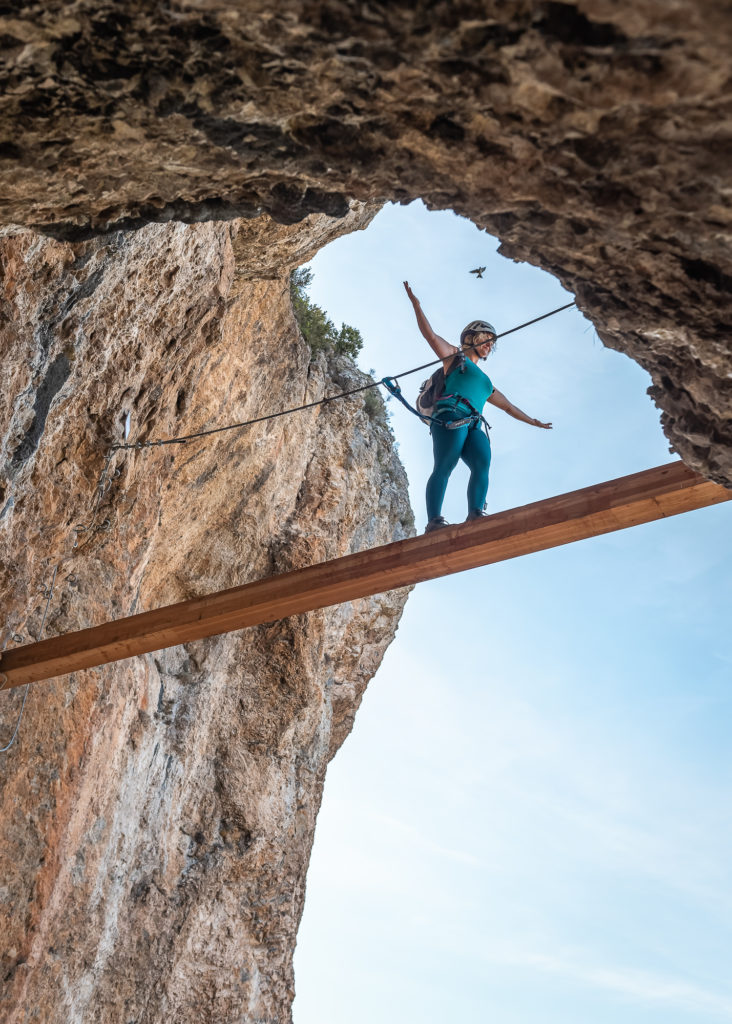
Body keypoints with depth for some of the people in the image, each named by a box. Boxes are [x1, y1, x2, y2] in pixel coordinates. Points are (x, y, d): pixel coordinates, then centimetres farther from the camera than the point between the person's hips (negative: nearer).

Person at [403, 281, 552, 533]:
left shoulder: (486, 383, 39)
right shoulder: (454, 356, 23)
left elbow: (509, 406, 48)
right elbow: (430, 335, 11)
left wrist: (533, 422, 50)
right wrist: (415, 304, 2)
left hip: (473, 427, 6)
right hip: (451, 417, -6)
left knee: (482, 463, -22)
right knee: (444, 466, -23)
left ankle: (476, 514, -36)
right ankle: (434, 520, -35)